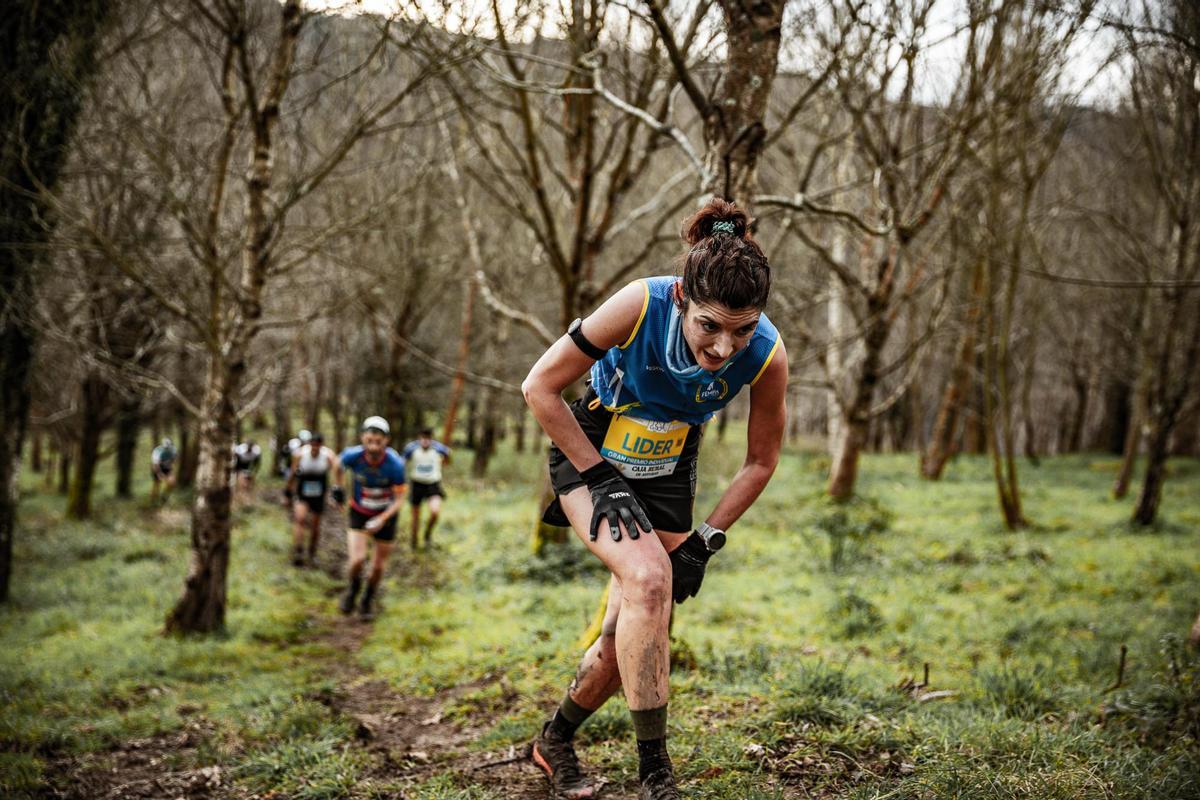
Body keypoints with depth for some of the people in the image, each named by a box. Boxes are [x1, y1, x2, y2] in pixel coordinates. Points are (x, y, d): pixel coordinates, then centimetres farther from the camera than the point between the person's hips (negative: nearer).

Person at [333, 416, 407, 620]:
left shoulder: (395, 464, -29)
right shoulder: (353, 456, -25)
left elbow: (399, 498, -18)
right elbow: (338, 465, 0)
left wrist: (382, 519, -29)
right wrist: (337, 487, 10)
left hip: (385, 515, 0)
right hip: (359, 513, 0)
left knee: (378, 566, 9)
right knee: (357, 559, -16)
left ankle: (369, 599, 38)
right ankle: (353, 588, 18)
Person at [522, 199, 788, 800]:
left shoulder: (767, 356, -24)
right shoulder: (640, 305, -32)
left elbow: (760, 462, -6)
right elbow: (540, 388, -20)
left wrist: (704, 540, -9)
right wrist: (603, 480, -18)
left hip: (667, 477, 3)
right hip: (590, 460, -3)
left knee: (630, 638, 2)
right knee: (648, 576, -29)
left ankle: (555, 742, 31)